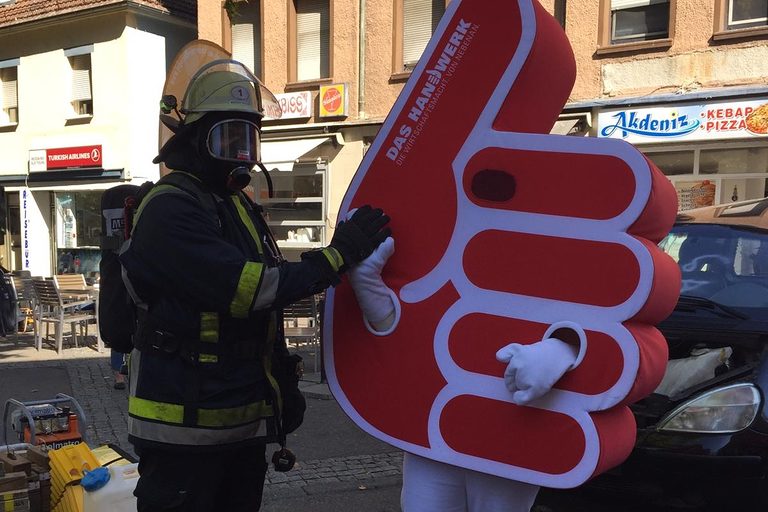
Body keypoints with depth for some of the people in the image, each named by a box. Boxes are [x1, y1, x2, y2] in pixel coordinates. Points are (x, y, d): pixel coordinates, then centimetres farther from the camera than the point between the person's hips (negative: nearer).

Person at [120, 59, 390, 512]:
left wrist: (285, 385, 17)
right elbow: (244, 289, -27)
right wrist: (338, 255, -25)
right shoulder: (170, 209, -16)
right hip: (185, 428, -8)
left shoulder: (241, 207, 14)